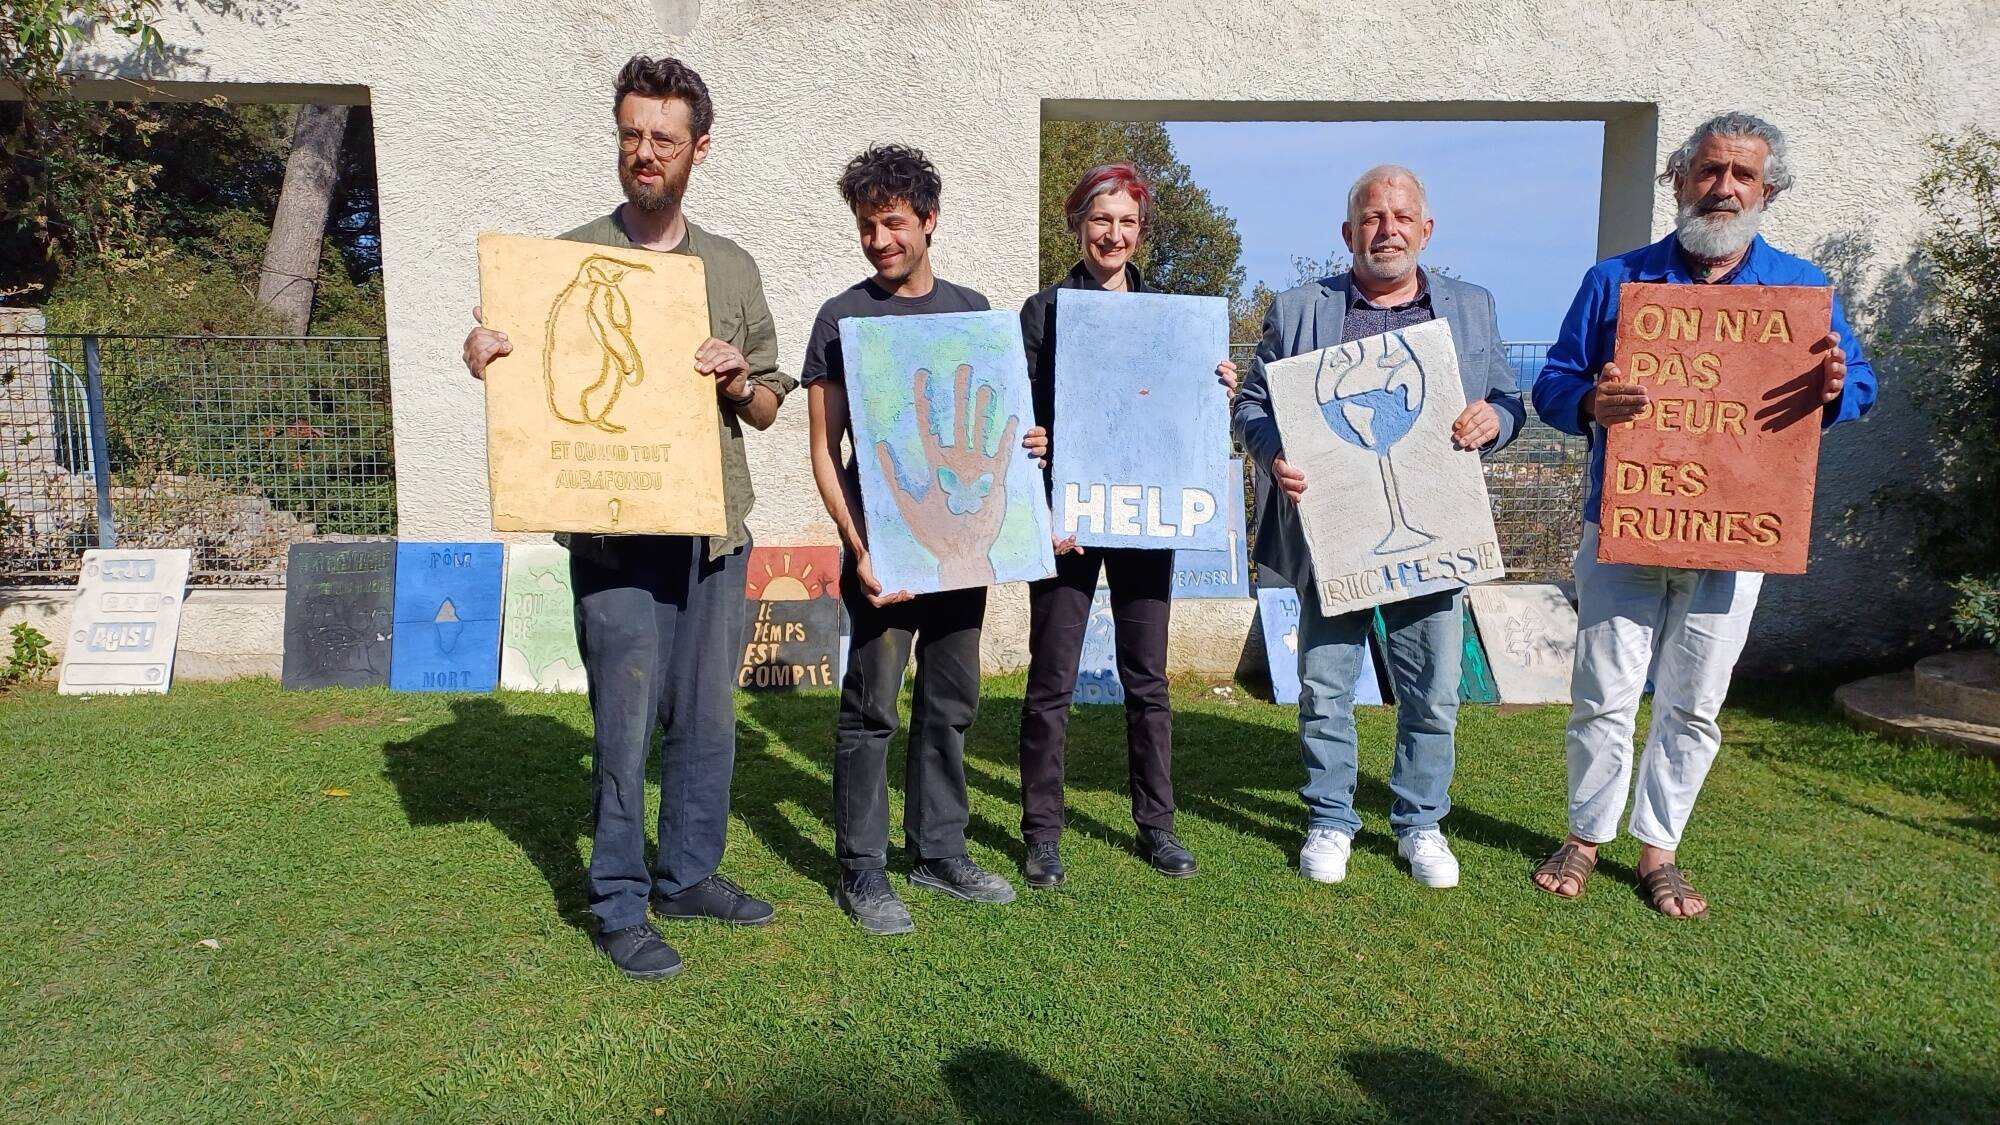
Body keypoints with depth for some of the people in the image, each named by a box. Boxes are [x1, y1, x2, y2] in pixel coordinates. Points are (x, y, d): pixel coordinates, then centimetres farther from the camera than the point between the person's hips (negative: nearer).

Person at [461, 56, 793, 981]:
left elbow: (769, 406, 14)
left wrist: (737, 383, -8)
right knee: (624, 727, 0)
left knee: (707, 721, 11)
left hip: (715, 530, 4)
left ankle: (689, 875, 28)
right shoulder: (570, 258, 3)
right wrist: (485, 356, -17)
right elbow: (529, 383, 5)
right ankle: (620, 907, 16)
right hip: (615, 533, -3)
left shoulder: (732, 269, 12)